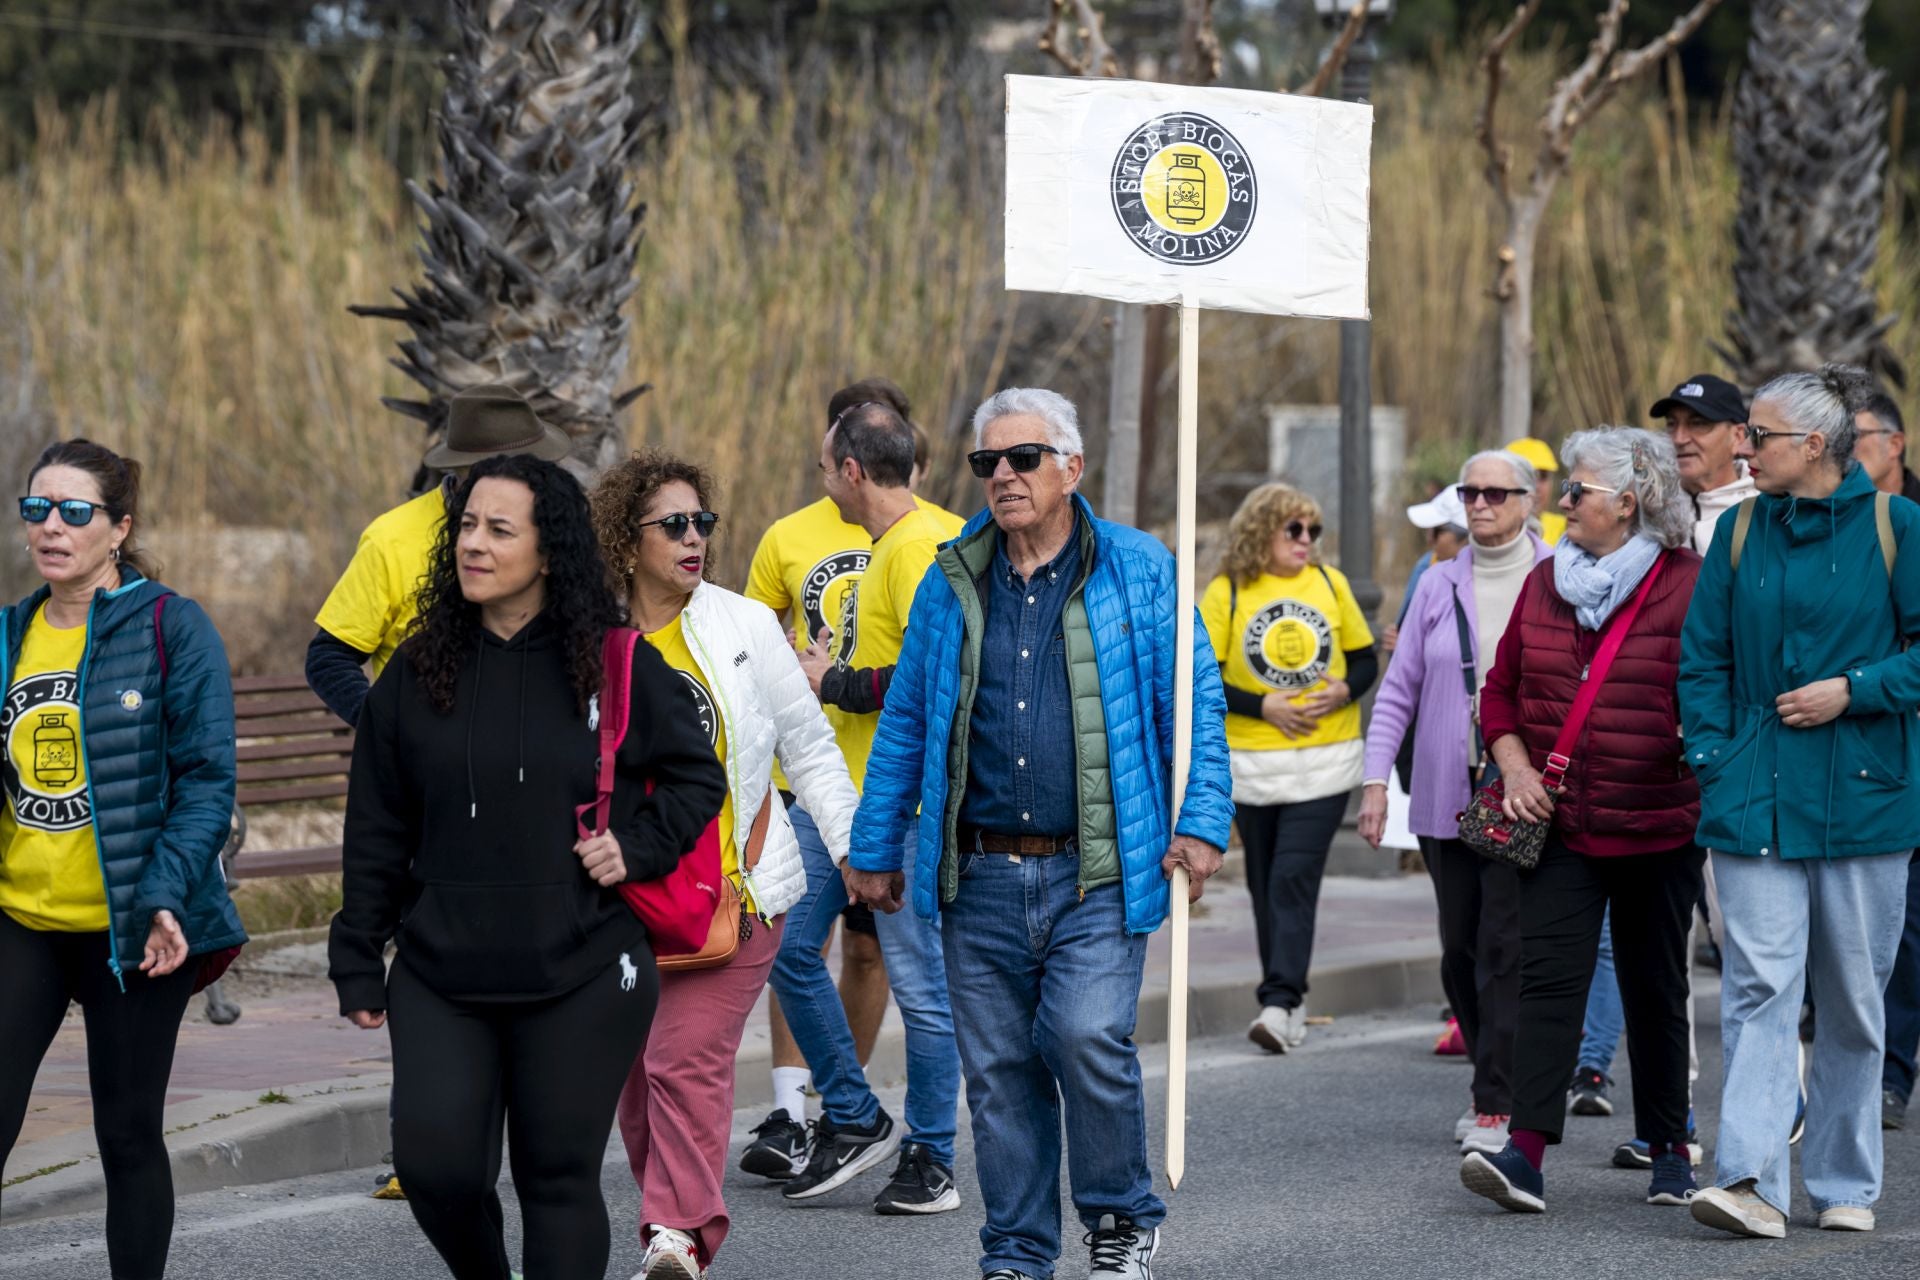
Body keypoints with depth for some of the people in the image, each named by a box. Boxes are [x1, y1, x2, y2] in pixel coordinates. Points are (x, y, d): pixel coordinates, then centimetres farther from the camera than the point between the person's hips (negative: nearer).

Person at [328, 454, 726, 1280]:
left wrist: (638, 848, -6)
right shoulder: (416, 676, 4)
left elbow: (698, 776, 10)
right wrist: (358, 965, 8)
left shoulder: (619, 667, -2)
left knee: (559, 1177, 2)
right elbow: (376, 836, 9)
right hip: (442, 979, 2)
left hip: (582, 981, -2)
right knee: (434, 1164, -8)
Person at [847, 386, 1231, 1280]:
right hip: (979, 878, 3)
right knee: (999, 1070, 6)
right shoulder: (951, 585, 10)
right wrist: (875, 849, 14)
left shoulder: (1139, 573, 3)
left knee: (1087, 1037, -18)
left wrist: (1202, 823, -7)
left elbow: (1194, 705, 3)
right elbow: (903, 727, 15)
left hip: (1097, 874, -3)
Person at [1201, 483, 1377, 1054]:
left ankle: (1280, 1004, -18)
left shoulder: (1330, 583, 6)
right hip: (1253, 764, 1)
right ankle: (1287, 998, 20)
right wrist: (1263, 706, -14)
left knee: (1294, 878, -12)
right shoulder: (1226, 593, -1)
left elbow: (1366, 659, 12)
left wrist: (1345, 692, -9)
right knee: (1266, 882, 8)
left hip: (1325, 759, 0)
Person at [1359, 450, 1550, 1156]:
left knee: (1505, 946, -10)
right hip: (1446, 794, 4)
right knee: (1460, 949, 8)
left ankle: (1498, 1105, -8)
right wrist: (1374, 778, 3)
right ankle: (1498, 1081, 23)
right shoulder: (1439, 586, 10)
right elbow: (1399, 688, 11)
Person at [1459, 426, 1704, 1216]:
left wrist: (1698, 745, -17)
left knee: (1655, 989, 9)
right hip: (1560, 824, 3)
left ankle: (1669, 1149, 23)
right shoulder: (1546, 582, 9)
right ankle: (1526, 1153, -19)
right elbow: (1502, 687, 15)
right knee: (1548, 978, -10)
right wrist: (1515, 768, 1)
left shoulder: (1688, 585, -5)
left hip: (1658, 826, -3)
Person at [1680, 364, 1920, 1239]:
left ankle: (1844, 1183, 19)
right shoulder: (1740, 532, 8)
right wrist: (1715, 762, 1)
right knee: (1758, 986, -10)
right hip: (1757, 798, 2)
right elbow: (1703, 659, 11)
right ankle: (1751, 1182, -17)